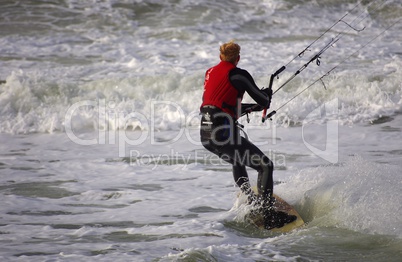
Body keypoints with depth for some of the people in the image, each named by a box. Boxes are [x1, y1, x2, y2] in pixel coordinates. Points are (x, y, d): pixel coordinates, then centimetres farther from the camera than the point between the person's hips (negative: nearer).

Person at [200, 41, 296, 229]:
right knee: (265, 166, -2)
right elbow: (263, 101, 0)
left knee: (238, 159, 37)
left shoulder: (210, 72, 19)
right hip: (223, 133, -8)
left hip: (205, 134, 8)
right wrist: (267, 95, 24)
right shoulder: (238, 74, -4)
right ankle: (268, 214, -12)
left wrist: (251, 107, 38)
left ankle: (250, 200, 38)